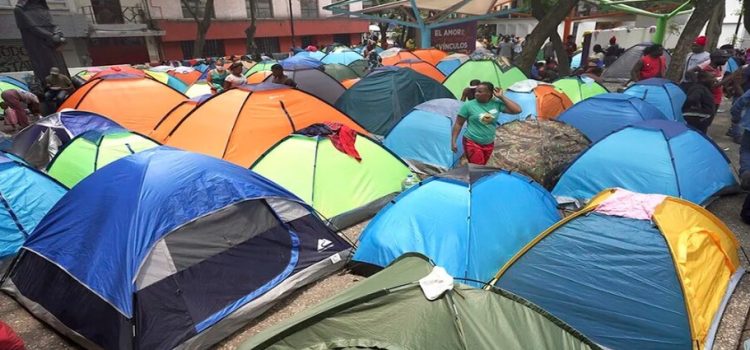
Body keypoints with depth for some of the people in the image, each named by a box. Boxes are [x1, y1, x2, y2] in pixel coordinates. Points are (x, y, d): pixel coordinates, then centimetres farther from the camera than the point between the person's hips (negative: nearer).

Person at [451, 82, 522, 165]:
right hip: (472, 143, -4)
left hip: (489, 144, 5)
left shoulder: (497, 104, -2)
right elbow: (458, 124, -5)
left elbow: (517, 110, -8)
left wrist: (501, 97, -8)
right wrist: (453, 141, -9)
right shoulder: (468, 105, -11)